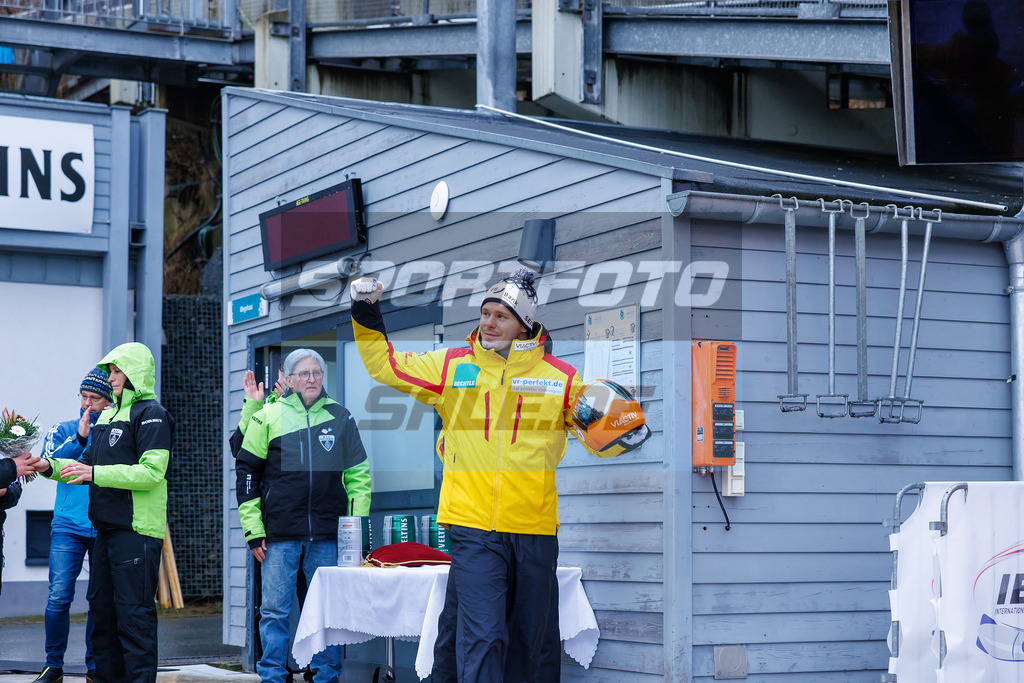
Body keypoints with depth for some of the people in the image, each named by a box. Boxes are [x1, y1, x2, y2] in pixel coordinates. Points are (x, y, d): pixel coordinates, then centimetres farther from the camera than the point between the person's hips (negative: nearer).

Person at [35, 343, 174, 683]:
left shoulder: (151, 414, -7)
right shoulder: (108, 416, 20)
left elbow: (151, 473, -17)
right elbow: (89, 466, 22)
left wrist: (95, 473, -19)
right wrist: (51, 466, 8)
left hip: (136, 528, -9)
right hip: (106, 528, 9)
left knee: (134, 613, -8)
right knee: (102, 610, 12)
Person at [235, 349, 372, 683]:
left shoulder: (340, 417, 9)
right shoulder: (268, 417, 4)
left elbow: (358, 475, 12)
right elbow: (247, 473, 5)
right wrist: (253, 530, -2)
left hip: (327, 534, 1)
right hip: (279, 533, -1)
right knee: (274, 611, 1)